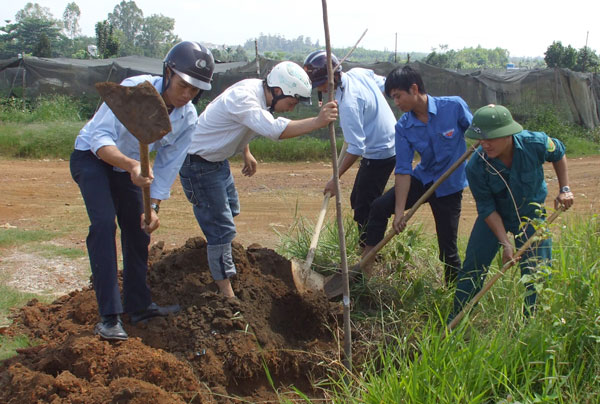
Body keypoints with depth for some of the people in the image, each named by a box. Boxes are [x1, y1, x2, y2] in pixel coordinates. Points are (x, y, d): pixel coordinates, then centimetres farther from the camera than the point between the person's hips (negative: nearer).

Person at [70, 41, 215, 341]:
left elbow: (168, 165, -7)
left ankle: (138, 305, 24)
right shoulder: (134, 90, -31)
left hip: (128, 166, 6)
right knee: (104, 223, -21)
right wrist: (131, 165, -52)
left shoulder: (188, 118, -14)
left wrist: (154, 205, -17)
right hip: (92, 157, -6)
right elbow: (100, 137, -35)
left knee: (138, 230, 7)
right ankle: (109, 316, -21)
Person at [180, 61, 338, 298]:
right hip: (198, 163, -10)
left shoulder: (257, 89, -1)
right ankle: (227, 294, 1)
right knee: (222, 228, -8)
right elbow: (275, 130, -47)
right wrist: (317, 122, -52)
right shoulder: (243, 99, -32)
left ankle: (215, 249, 54)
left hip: (217, 158, 10)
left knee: (230, 210, 28)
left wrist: (246, 153, 18)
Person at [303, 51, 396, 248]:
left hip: (378, 154, -10)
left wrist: (335, 179, -25)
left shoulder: (348, 103, -29)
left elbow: (356, 148, -29)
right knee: (358, 200, 18)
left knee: (365, 210, -5)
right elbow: (383, 85, 14)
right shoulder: (358, 72, -4)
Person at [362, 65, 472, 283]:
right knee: (380, 206, -15)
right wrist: (399, 211, -18)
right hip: (422, 178, 3)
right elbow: (403, 171, -12)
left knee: (447, 249, -2)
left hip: (449, 185, -3)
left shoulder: (454, 106, -19)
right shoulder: (403, 127, -10)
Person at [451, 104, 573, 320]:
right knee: (472, 269, -5)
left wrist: (564, 189, -4)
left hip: (531, 215, 1)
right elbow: (487, 208, -19)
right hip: (494, 219, -1)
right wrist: (505, 243, -24)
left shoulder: (535, 143, -27)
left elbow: (558, 153, -1)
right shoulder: (476, 166, -29)